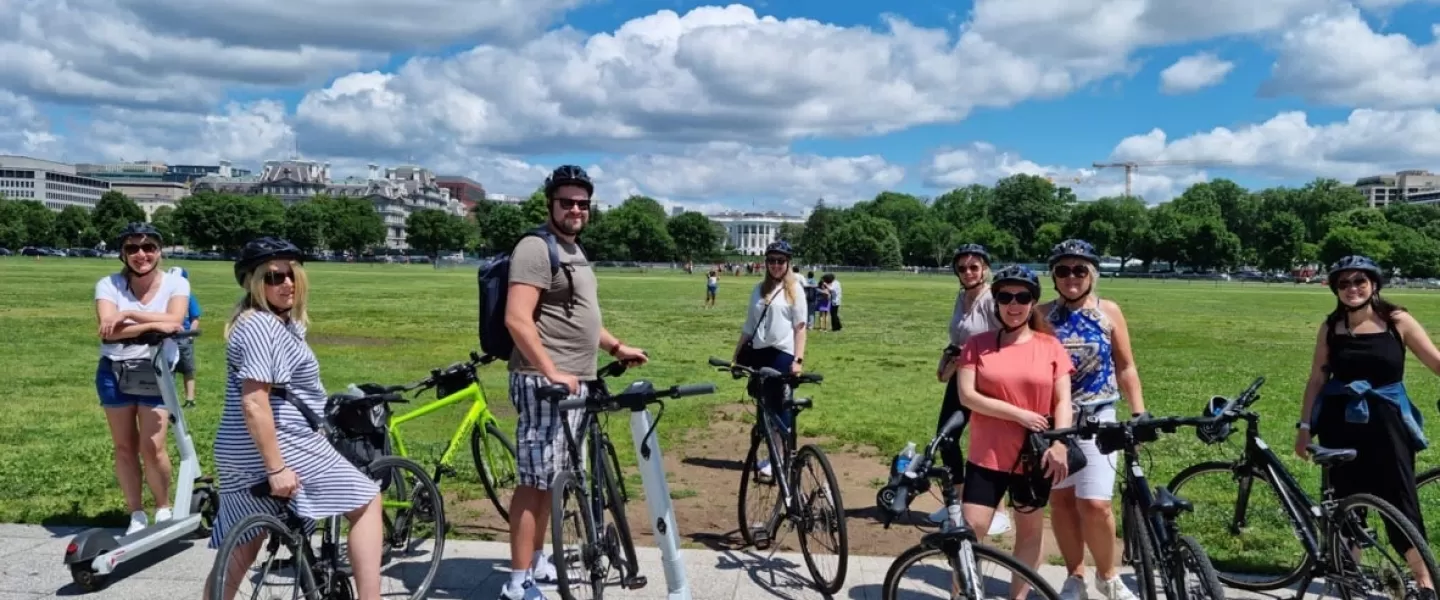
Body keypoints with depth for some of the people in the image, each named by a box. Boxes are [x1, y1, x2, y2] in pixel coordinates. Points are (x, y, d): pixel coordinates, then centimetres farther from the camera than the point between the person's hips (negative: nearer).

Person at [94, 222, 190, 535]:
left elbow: (174, 321, -22)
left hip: (155, 373, -1)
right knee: (124, 447, 9)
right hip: (114, 373, 1)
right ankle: (136, 514, 23)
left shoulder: (176, 283, -5)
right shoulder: (108, 284, -6)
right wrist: (154, 324, -28)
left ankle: (164, 509, 16)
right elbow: (108, 329, -21)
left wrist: (129, 314, -24)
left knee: (152, 448, -6)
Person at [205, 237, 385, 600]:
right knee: (366, 500, 2)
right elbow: (255, 403, -23)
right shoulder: (260, 326, -16)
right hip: (281, 447, -10)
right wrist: (276, 468, -24)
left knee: (239, 554, 13)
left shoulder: (282, 321, 16)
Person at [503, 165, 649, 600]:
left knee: (550, 477, 16)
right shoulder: (536, 248, -12)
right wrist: (552, 371, -24)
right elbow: (517, 319, -21)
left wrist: (616, 347, 26)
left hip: (575, 381, 9)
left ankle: (537, 561, 28)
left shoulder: (574, 251, 19)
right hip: (546, 380, -9)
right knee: (535, 480, -7)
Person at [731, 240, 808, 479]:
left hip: (782, 354, -5)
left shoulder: (795, 289, 0)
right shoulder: (759, 289, 13)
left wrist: (798, 359, -13)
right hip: (759, 353, 5)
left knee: (780, 405, -2)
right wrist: (736, 355, 13)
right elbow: (749, 326, 16)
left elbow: (800, 327, -5)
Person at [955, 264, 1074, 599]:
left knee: (1029, 530, 14)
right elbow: (967, 396, -9)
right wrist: (1019, 414, -14)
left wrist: (1059, 444, -16)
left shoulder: (1050, 346, 1)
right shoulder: (977, 345, -2)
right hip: (987, 455, -1)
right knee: (969, 530, -4)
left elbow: (1063, 400, -2)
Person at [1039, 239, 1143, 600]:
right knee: (1060, 500, 8)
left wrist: (1139, 414, -2)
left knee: (1094, 504, -9)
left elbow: (1125, 368, 5)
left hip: (1097, 419, -1)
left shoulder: (1108, 312, 1)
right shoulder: (1043, 315, 1)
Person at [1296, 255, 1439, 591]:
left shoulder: (1397, 321, -4)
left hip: (1386, 421, -2)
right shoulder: (1331, 327, 1)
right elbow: (1317, 379, 5)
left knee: (1400, 501, -1)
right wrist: (1305, 426, 3)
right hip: (1341, 423, 2)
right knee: (1346, 500, 9)